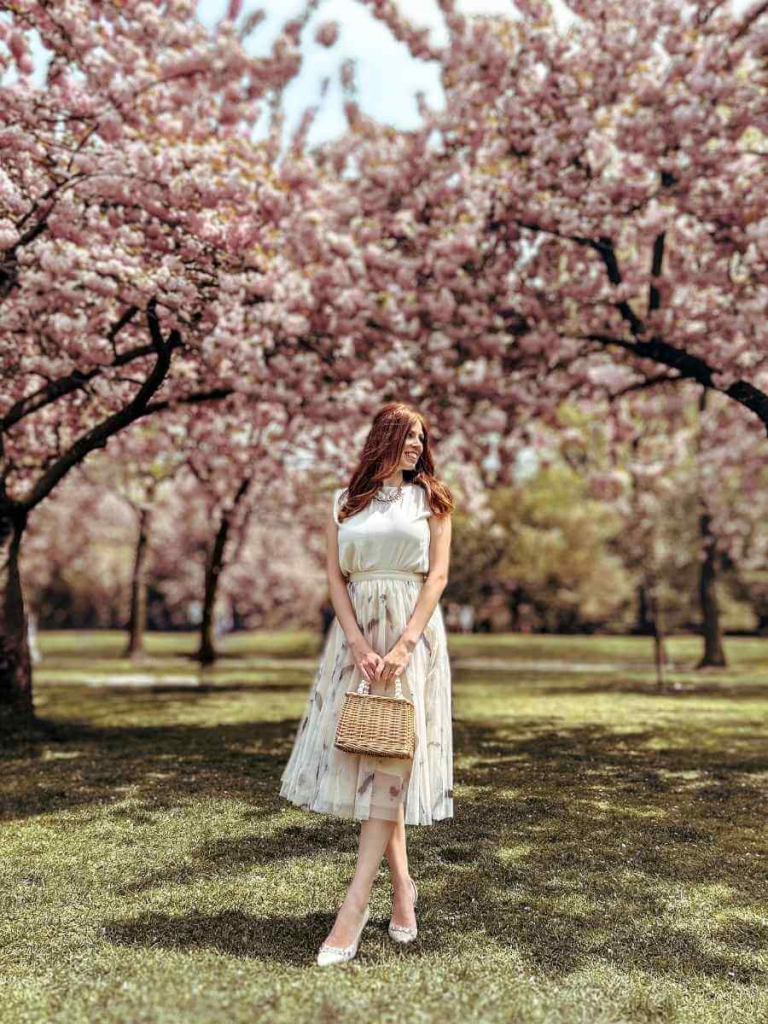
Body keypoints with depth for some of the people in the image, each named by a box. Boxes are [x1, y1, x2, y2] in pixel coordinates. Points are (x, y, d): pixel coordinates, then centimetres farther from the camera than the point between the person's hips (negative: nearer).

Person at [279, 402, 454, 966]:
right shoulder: (344, 502, 11)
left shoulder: (430, 497, 6)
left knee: (389, 760, -8)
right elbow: (335, 577, 3)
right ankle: (402, 886, 19)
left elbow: (438, 575, -2)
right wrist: (358, 643, -11)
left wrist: (404, 645, -14)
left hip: (412, 632, -2)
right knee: (360, 755, 3)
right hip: (357, 634, 3)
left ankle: (354, 908, -8)